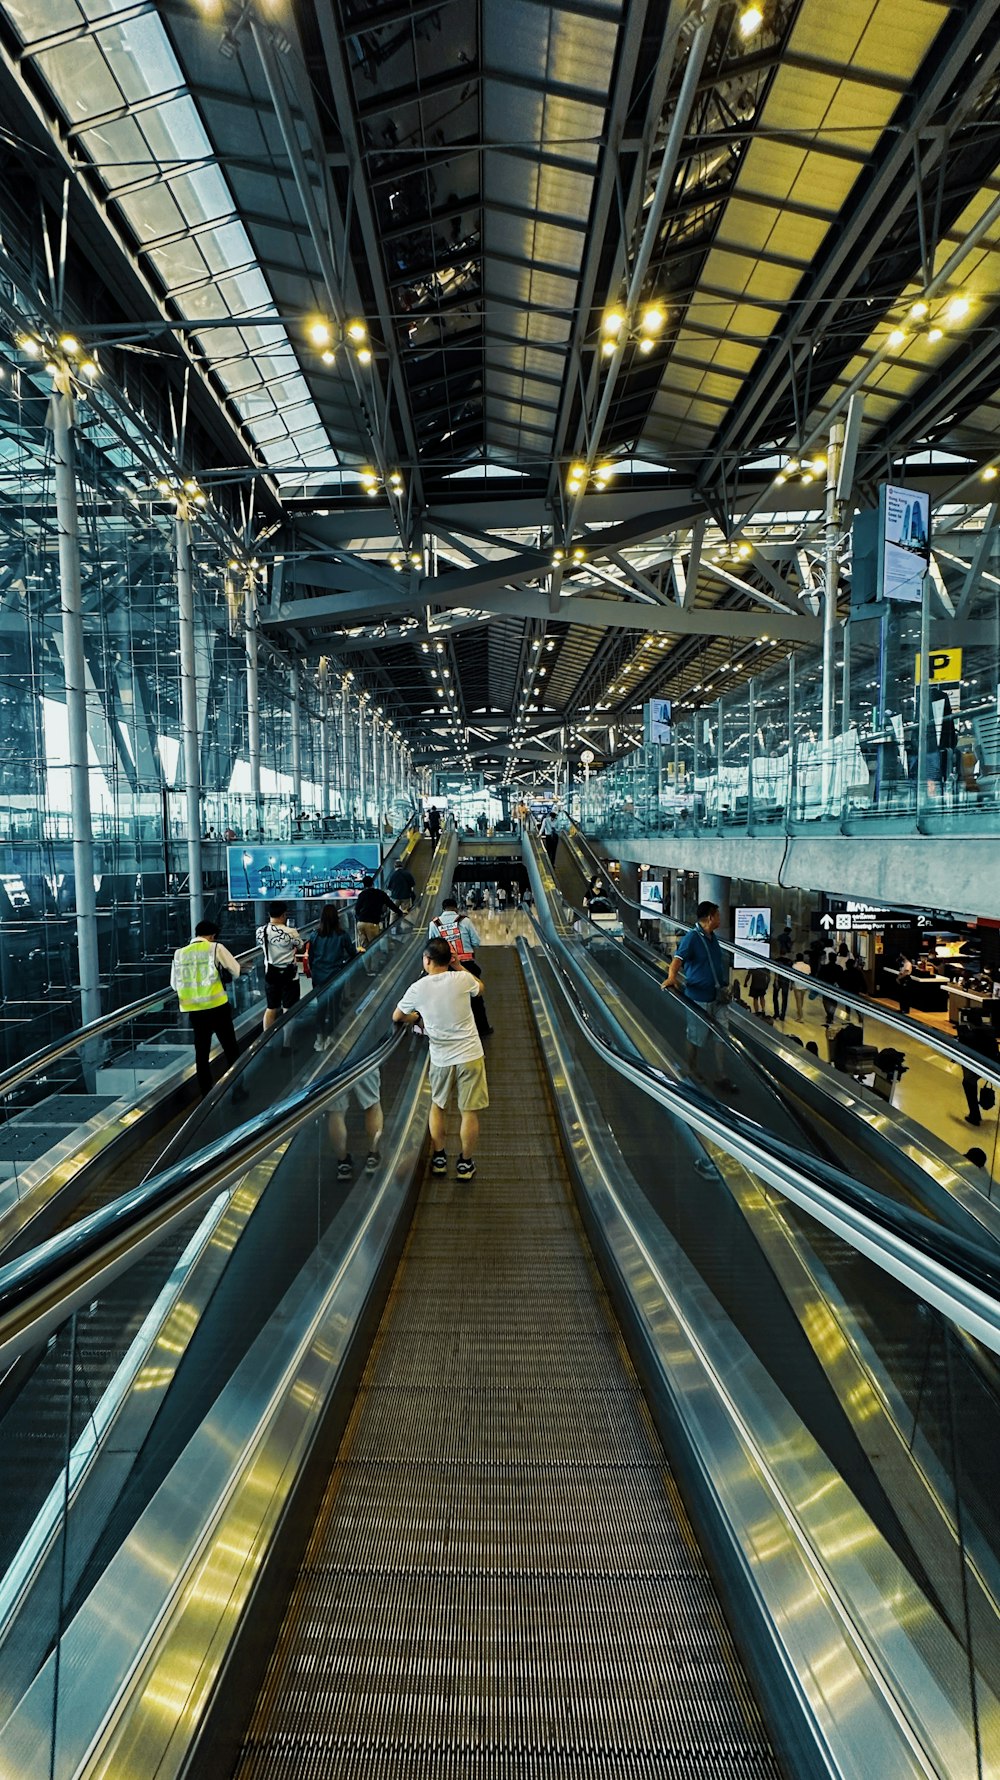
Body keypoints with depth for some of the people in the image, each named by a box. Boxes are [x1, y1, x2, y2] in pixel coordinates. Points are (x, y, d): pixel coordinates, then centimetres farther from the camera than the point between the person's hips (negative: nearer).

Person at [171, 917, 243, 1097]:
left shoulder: (179, 953, 5)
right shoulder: (215, 948, -5)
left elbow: (174, 984, 11)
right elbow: (236, 970, 0)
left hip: (194, 1010, 4)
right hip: (217, 1007, -3)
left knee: (201, 1052, 13)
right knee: (231, 1049, 9)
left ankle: (206, 1093, 18)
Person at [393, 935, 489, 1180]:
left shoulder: (418, 988, -7)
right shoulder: (462, 979, -10)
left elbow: (397, 1017, 9)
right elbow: (479, 989, 14)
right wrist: (460, 966, 16)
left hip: (441, 1059, 1)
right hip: (470, 1056, -1)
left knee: (438, 1107, 23)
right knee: (469, 1112, 10)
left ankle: (439, 1158, 31)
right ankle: (465, 1164, 21)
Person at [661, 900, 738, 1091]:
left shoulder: (712, 937, 9)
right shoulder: (692, 938, -17)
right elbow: (678, 959, -32)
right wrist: (671, 977, -51)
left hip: (718, 997, 7)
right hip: (699, 999, -7)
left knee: (721, 1037, 10)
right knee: (696, 1039, 7)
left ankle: (722, 1077, 19)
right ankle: (693, 1073, 25)